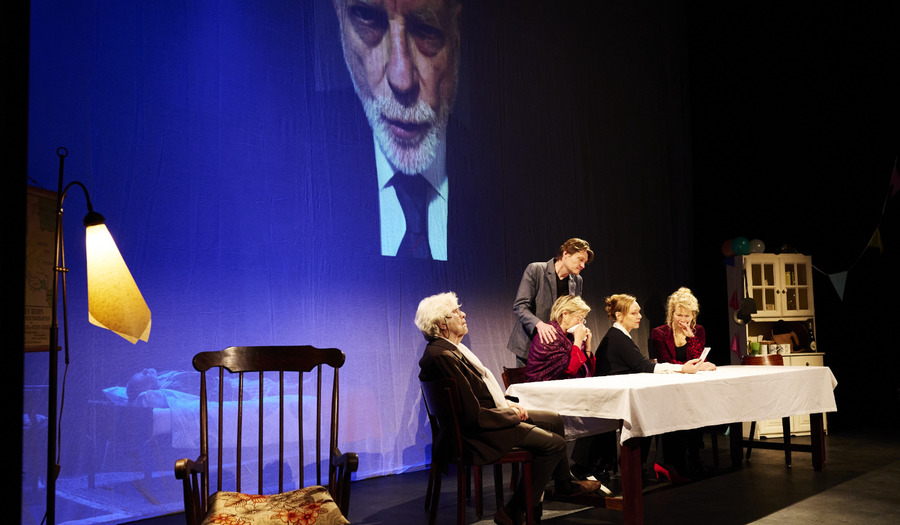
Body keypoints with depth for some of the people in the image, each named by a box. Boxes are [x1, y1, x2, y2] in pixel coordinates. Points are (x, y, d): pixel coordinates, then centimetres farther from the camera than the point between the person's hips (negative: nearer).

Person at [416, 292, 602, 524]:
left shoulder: (449, 348, 6)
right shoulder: (442, 356, -27)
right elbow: (474, 415, -27)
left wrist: (506, 403, 3)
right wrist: (512, 414, -12)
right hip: (476, 431, -11)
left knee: (554, 420, 18)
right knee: (554, 443, -14)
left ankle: (564, 484, 38)